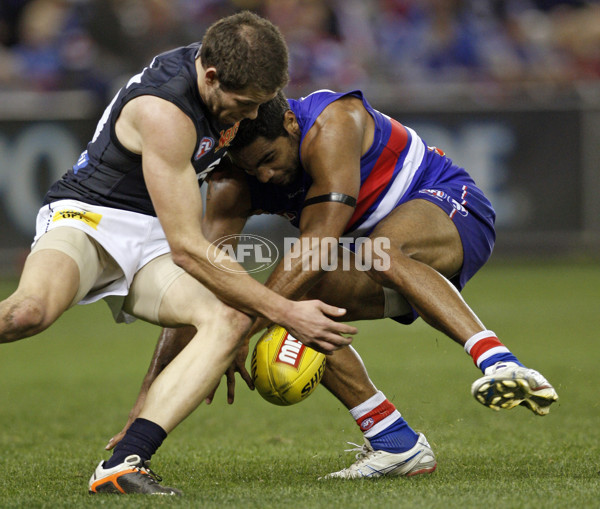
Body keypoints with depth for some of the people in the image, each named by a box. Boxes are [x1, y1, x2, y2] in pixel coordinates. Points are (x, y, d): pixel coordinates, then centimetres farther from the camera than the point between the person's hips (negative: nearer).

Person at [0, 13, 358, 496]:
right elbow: (188, 249, -25)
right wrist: (286, 313, -22)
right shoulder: (164, 111, -27)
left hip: (152, 245, 8)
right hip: (87, 218, -8)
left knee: (232, 320, -24)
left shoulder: (229, 71, -1)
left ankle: (123, 463, -33)